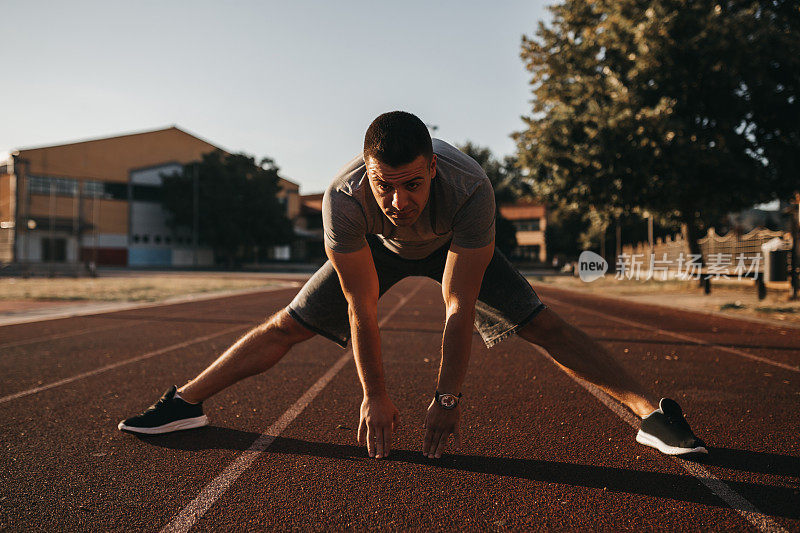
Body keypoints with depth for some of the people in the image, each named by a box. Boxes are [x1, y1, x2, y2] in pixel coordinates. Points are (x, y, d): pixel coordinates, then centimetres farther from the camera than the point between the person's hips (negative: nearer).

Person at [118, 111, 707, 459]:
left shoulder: (471, 188, -42)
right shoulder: (344, 197, -39)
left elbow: (460, 307, -35)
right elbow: (361, 309, -30)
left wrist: (448, 398, -30)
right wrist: (375, 397, -23)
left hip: (457, 246, 0)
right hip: (375, 248, 1)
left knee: (543, 324, -12)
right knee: (287, 326, -5)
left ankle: (652, 412, -1)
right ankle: (186, 402, 12)